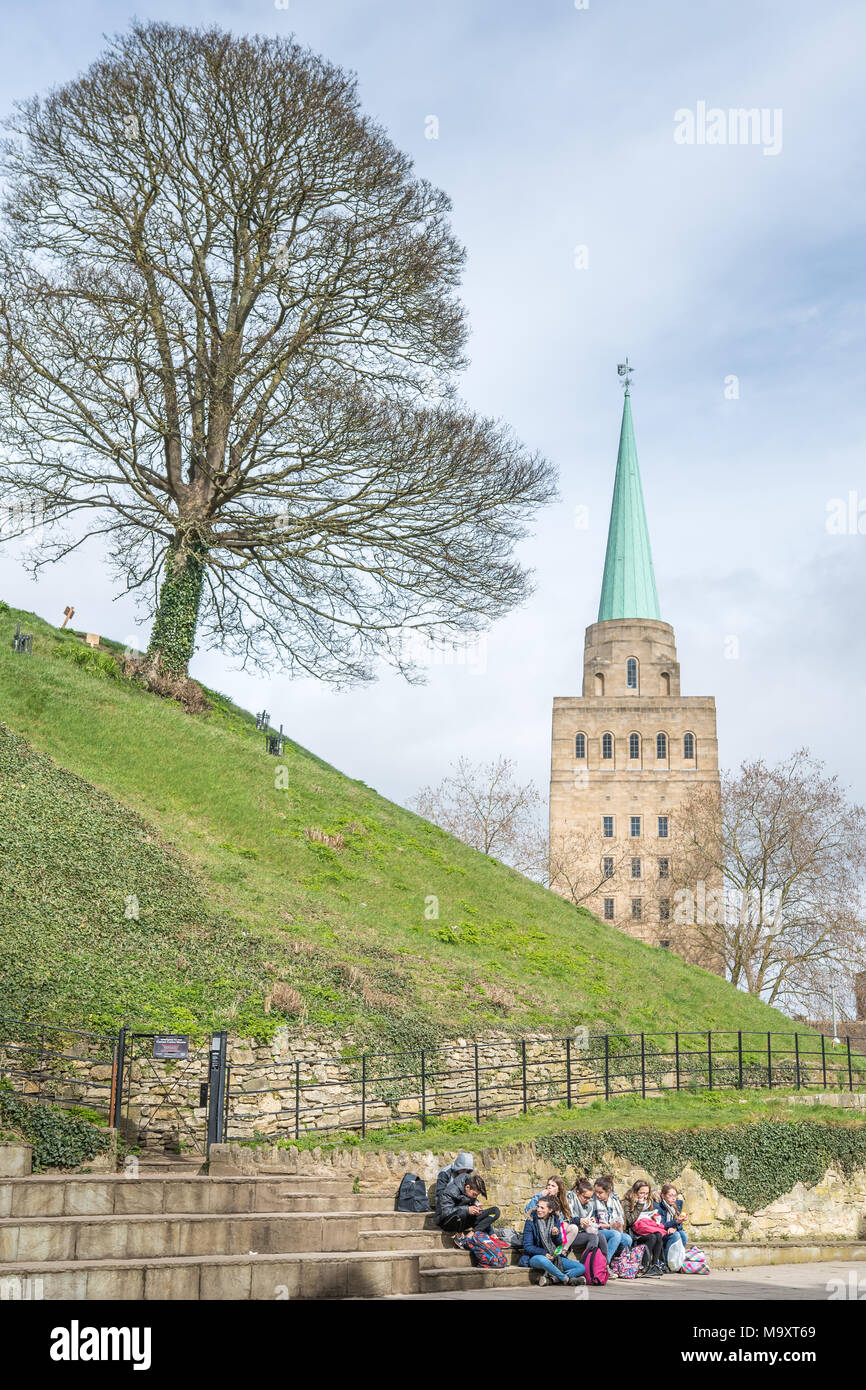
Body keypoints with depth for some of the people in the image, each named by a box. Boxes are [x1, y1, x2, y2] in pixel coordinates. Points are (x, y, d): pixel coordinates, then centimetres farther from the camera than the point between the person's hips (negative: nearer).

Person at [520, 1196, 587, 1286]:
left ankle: (552, 1279, -26)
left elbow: (559, 1244, 8)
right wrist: (544, 1253, -20)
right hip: (535, 1256, -5)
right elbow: (527, 1246, -8)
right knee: (543, 1260, -42)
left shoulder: (556, 1220, 5)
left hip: (554, 1256, 5)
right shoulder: (531, 1222, -6)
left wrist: (556, 1235, -14)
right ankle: (567, 1279, -22)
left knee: (581, 1268, -12)